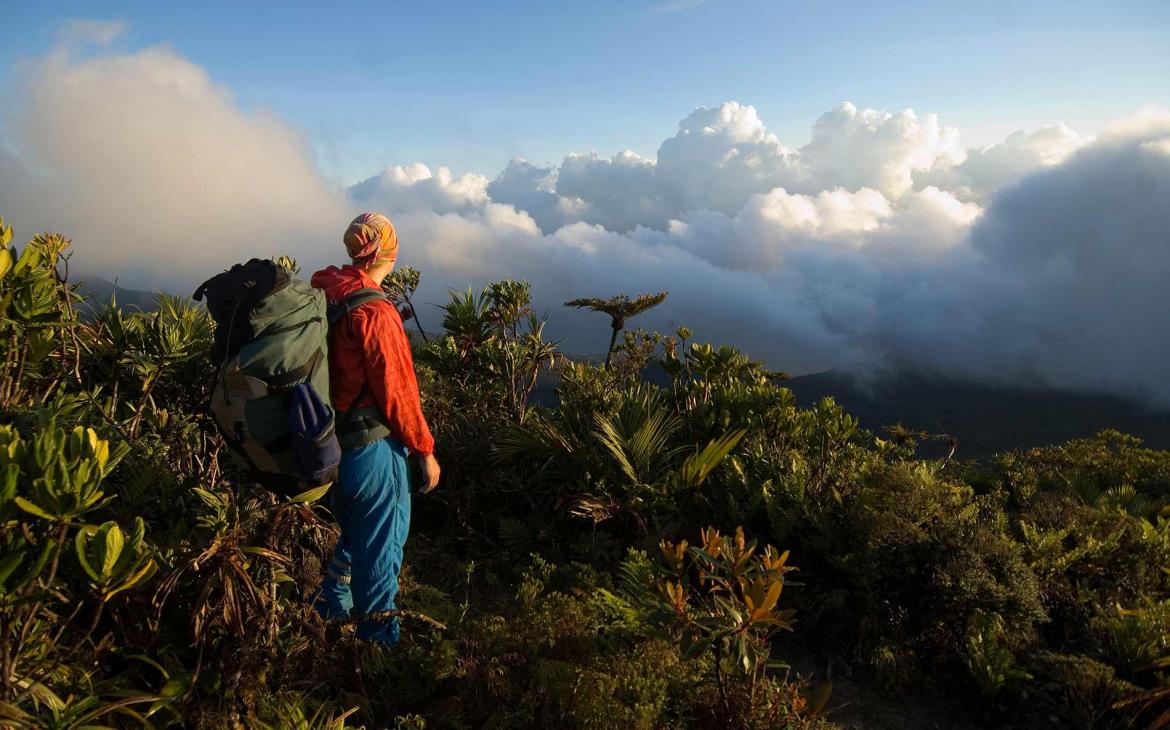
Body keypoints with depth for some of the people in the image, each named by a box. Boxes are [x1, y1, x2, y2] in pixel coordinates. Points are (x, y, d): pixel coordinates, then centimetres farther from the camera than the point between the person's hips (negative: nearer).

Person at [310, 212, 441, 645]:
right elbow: (397, 390, -20)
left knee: (354, 535, 27)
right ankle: (376, 641, 26)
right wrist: (425, 451, -9)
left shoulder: (320, 294, 0)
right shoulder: (374, 311, -23)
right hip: (372, 447, -8)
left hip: (329, 442, 8)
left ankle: (328, 613, 43)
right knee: (381, 546, 10)